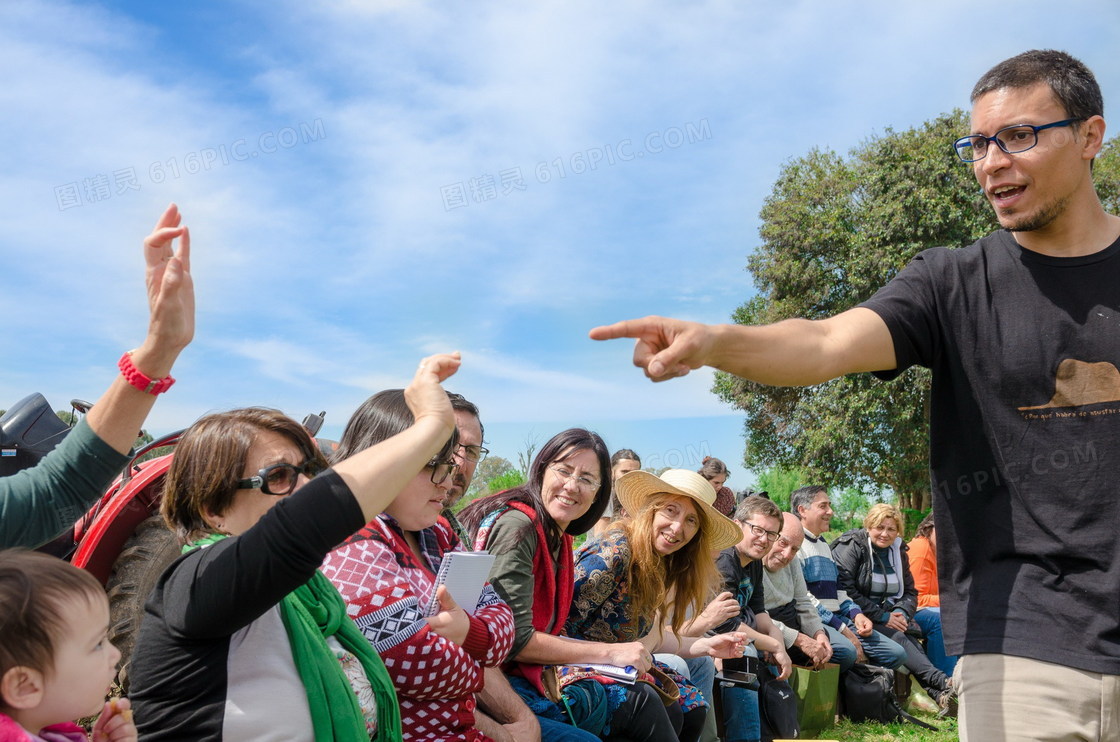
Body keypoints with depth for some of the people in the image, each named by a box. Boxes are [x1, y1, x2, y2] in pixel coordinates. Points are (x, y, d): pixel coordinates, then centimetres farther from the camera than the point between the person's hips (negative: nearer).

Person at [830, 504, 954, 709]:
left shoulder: (898, 551, 15)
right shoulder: (851, 547, -7)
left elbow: (910, 591, 17)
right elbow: (845, 591, -17)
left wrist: (902, 613, -6)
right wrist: (883, 617, -17)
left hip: (889, 617, 6)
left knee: (911, 638, -25)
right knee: (899, 639, -30)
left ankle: (940, 694, -38)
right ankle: (942, 683, -39)